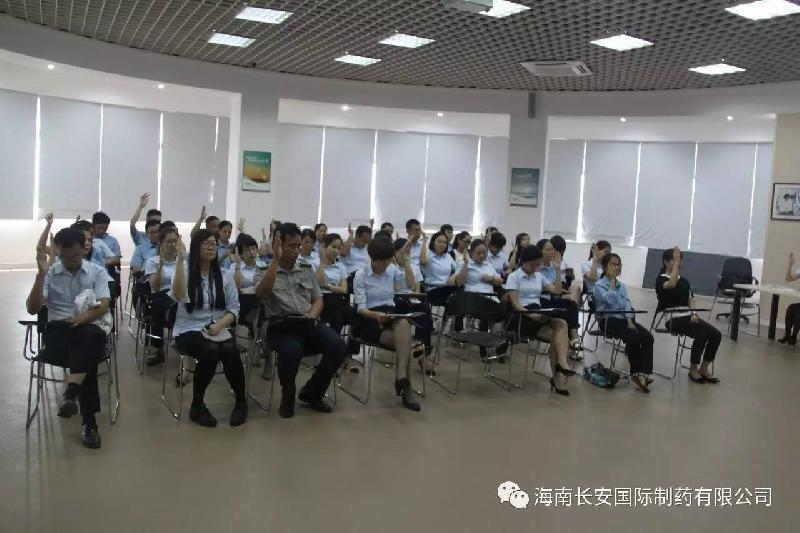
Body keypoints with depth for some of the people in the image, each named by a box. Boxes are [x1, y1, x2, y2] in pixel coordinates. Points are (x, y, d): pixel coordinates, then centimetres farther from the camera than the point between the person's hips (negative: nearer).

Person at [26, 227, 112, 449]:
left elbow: (103, 307, -4)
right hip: (59, 330, 0)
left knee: (88, 337, -39)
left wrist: (82, 318, -25)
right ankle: (89, 421, -37)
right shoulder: (49, 273, 9)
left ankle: (70, 393, -50)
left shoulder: (98, 272, 8)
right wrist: (41, 274, -12)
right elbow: (32, 309, -2)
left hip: (90, 328, 0)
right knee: (87, 357, -34)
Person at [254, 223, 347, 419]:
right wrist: (276, 260, -22)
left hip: (308, 324, 4)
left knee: (338, 347, -23)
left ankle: (311, 393, 4)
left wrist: (312, 315, -4)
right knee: (292, 351, -38)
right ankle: (287, 396, -4)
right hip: (281, 326, -4)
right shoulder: (264, 270, 4)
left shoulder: (307, 268, 17)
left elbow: (318, 299, 19)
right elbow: (261, 294, -19)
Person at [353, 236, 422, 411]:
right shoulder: (360, 275, -3)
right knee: (404, 342, -31)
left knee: (403, 324, -37)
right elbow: (361, 308, -10)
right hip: (369, 320, -3)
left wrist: (405, 260, -1)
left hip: (391, 315, 3)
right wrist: (376, 315, -32)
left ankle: (401, 377, -42)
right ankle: (406, 387, -25)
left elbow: (411, 286, -3)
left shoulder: (393, 270, 10)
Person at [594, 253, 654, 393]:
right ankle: (636, 373, -15)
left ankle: (643, 373, -27)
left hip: (623, 319, 6)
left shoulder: (622, 285, 19)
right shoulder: (599, 285, 1)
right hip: (608, 320, -6)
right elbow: (610, 300, -18)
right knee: (633, 337, -29)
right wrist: (612, 282, -8)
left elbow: (627, 304, 6)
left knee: (648, 337, -19)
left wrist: (629, 320, -11)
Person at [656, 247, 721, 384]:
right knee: (701, 335, -28)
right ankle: (693, 369, -7)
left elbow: (690, 300, 15)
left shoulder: (684, 281, 19)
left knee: (716, 334, -12)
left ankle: (704, 368, 0)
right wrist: (675, 261, -21)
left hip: (687, 316, 7)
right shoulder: (661, 279, -4)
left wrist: (694, 313, -7)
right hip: (672, 319, -7)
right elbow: (671, 284, -27)